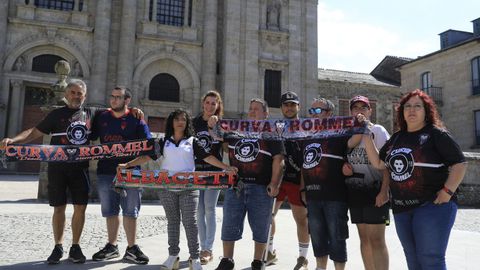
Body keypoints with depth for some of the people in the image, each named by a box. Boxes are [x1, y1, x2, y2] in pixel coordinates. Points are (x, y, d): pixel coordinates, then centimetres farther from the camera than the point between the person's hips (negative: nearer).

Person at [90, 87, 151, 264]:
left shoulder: (136, 120, -1)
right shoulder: (101, 117, 10)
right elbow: (90, 138, 16)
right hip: (105, 171, 4)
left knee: (130, 212, 2)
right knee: (110, 211, 12)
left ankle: (131, 249, 11)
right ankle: (112, 247, 25)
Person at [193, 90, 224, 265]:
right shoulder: (194, 122, 8)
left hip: (214, 171, -3)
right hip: (196, 170, 3)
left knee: (209, 210, -3)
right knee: (199, 211, 6)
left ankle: (208, 250, 5)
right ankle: (203, 248, 17)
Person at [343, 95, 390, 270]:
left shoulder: (378, 130, -3)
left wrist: (384, 191, -18)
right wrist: (344, 166, -2)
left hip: (374, 190, -5)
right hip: (355, 191, 6)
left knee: (376, 239, -6)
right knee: (364, 238, 11)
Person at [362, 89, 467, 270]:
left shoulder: (436, 134, -5)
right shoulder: (397, 138, 13)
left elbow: (459, 164, -7)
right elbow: (379, 163, 13)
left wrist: (448, 191, -18)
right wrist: (366, 137, 4)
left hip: (433, 205, -6)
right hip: (401, 208, 7)